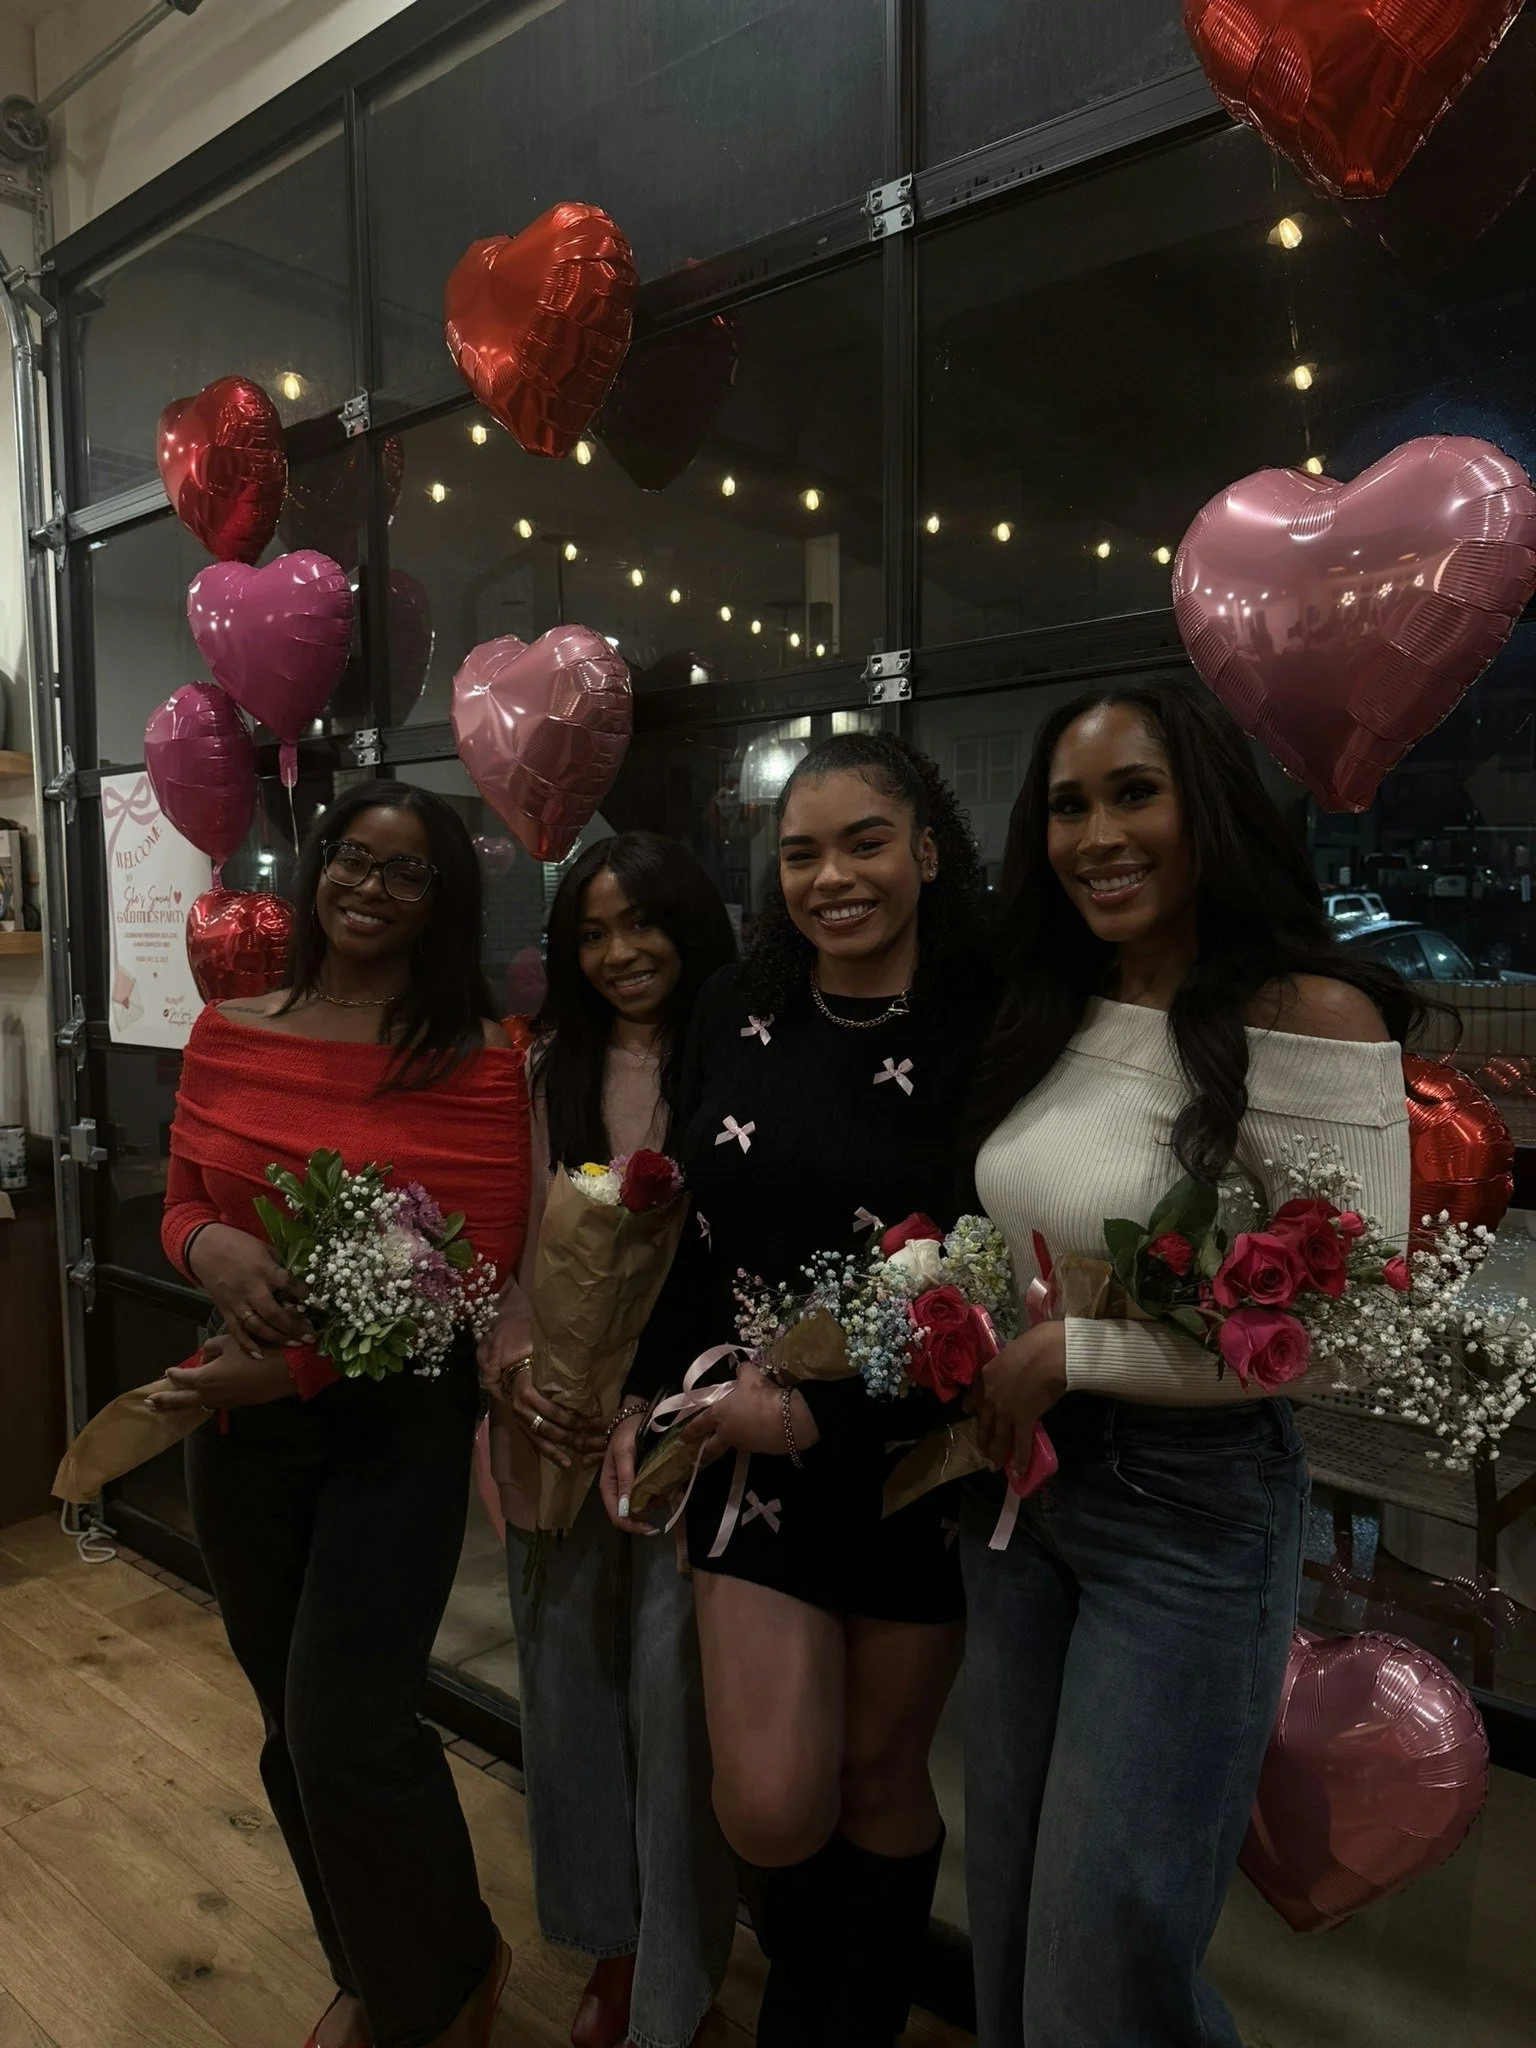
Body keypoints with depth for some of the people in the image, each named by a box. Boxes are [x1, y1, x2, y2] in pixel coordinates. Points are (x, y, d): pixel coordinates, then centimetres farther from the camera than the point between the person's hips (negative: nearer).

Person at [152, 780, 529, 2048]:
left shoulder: (477, 1061, -12)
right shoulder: (227, 1035, 2)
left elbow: (477, 1268, -14)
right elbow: (181, 1203, 10)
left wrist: (294, 1368, -19)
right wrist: (212, 1249, -14)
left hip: (397, 1425, -5)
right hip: (241, 1420, 5)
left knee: (349, 1733, -7)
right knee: (293, 1723, 17)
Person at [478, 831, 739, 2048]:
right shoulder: (544, 1068, 7)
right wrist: (513, 1362, -8)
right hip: (553, 1432, 5)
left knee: (674, 1706, 4)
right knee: (567, 1691, 17)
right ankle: (608, 1944, 42)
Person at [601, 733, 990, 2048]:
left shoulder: (987, 1034, -14)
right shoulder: (737, 1015, -1)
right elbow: (691, 1234, 8)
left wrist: (822, 1412, -19)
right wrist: (650, 1402, 4)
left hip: (916, 1460, -2)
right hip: (750, 1451, 3)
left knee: (877, 1769, 16)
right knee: (769, 1806, 2)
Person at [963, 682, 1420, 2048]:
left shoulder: (1310, 1015, -17)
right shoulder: (1053, 1016, 3)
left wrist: (1070, 1352, -18)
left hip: (1188, 1505, -6)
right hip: (1017, 1485, 7)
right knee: (1008, 1909, 22)